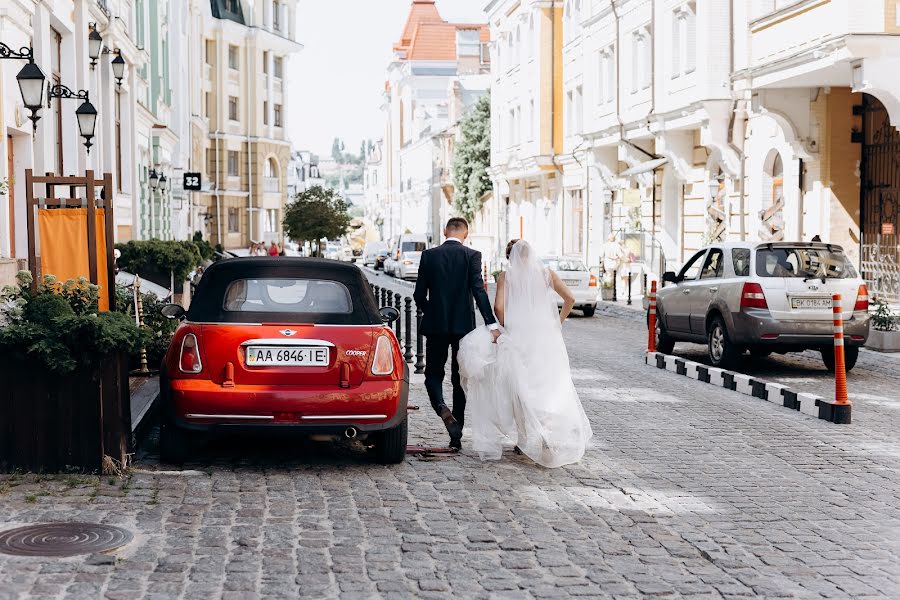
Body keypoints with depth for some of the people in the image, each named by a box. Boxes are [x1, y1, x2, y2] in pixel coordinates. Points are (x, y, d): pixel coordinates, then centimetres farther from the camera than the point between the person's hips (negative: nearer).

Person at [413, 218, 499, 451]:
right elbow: (479, 290, -15)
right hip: (463, 325, 0)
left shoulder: (429, 255, 1)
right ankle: (456, 436, 10)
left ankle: (441, 407, -21)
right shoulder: (472, 255, -5)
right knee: (460, 378, 9)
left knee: (433, 373, 11)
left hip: (435, 325, 0)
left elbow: (419, 294, 1)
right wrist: (491, 323, -18)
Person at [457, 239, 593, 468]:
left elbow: (498, 307, -8)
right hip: (546, 337, 1)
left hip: (518, 338, -1)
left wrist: (506, 328, 6)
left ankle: (523, 440, 5)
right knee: (549, 387, 7)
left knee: (521, 388, 7)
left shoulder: (506, 277, 3)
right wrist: (558, 323, 9)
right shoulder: (546, 274, 7)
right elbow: (570, 299, -1)